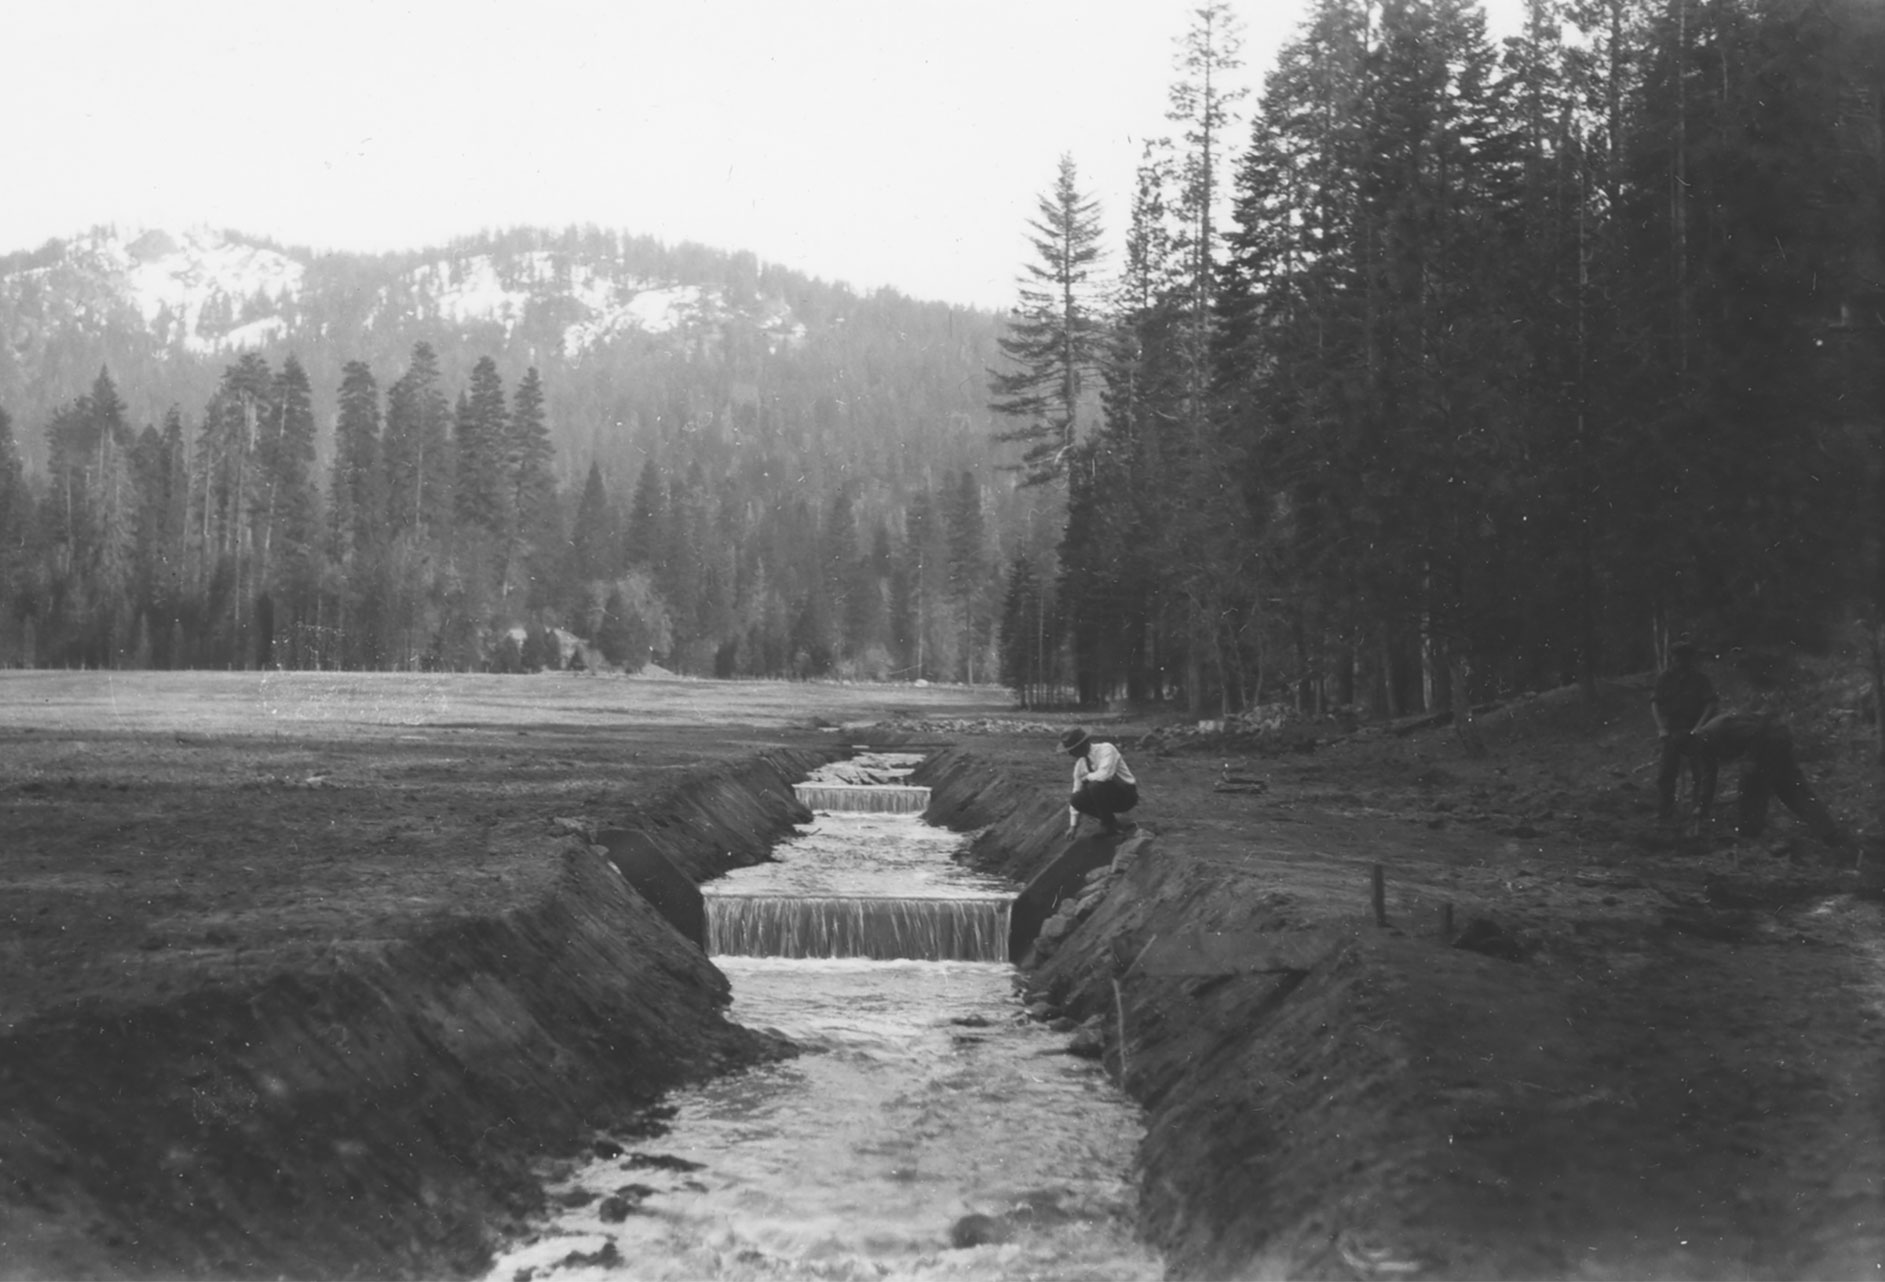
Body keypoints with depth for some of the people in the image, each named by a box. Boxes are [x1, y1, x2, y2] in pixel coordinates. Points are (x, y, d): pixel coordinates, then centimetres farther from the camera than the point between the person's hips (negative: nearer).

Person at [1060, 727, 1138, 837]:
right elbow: (1077, 792, 2)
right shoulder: (1080, 763, -1)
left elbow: (1104, 774, -39)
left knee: (1096, 786, -33)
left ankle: (1109, 824, -11)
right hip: (1108, 797, 7)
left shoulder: (1106, 749, -21)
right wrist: (1073, 826, 1)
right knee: (1077, 800, -18)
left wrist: (1086, 777, -19)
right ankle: (1108, 820, 3)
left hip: (1126, 795, -7)